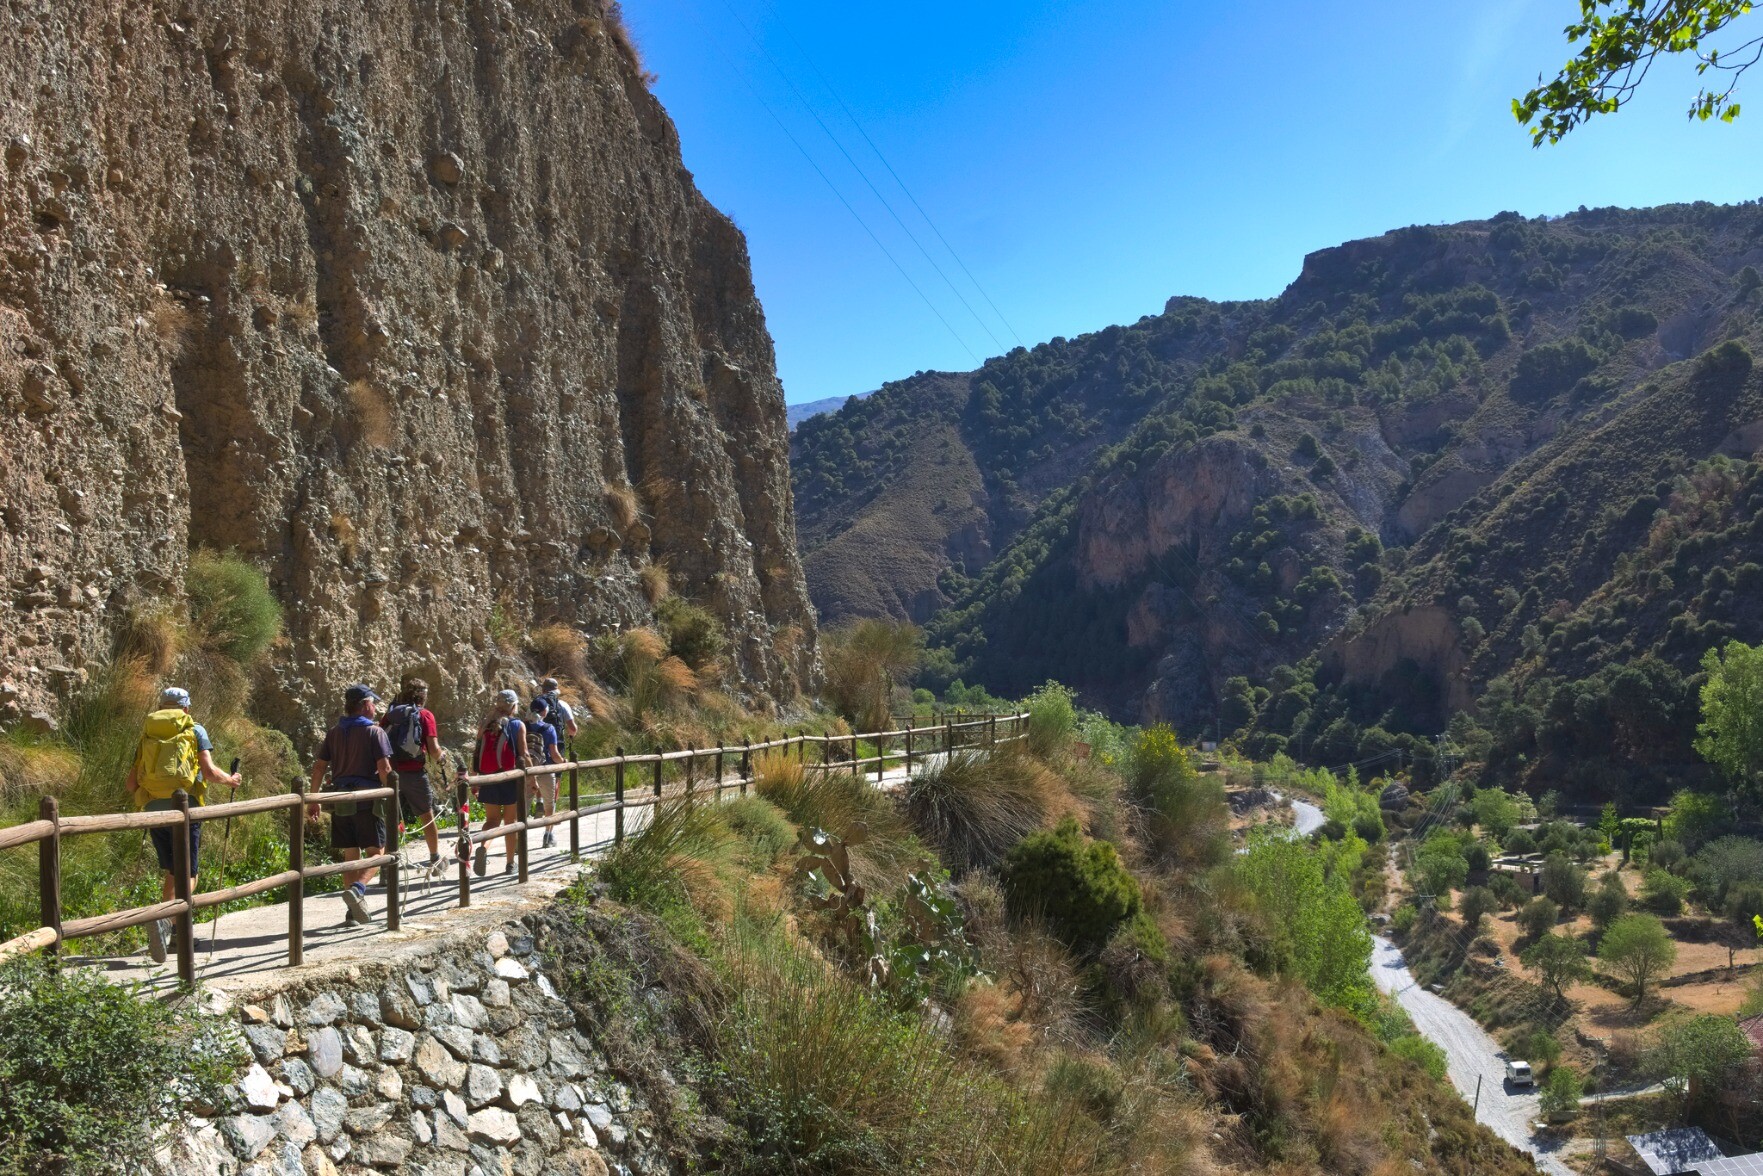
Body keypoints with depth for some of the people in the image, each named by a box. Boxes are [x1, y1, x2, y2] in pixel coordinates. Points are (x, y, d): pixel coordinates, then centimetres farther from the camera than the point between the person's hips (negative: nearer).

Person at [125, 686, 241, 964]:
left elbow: (131, 782, 12)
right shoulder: (195, 731, 5)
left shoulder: (147, 735, 16)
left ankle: (172, 933, 11)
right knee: (187, 877, 2)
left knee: (171, 874, 18)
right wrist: (230, 780, 14)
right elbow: (209, 771, -5)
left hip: (154, 811, 4)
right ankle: (166, 920, -24)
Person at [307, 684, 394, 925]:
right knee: (376, 851, 0)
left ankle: (354, 911, 12)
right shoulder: (375, 731, -5)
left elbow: (319, 766, 8)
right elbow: (384, 768, -12)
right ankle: (357, 889, -25)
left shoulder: (333, 733, 11)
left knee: (350, 855, 11)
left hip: (340, 802, 5)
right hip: (367, 800, -5)